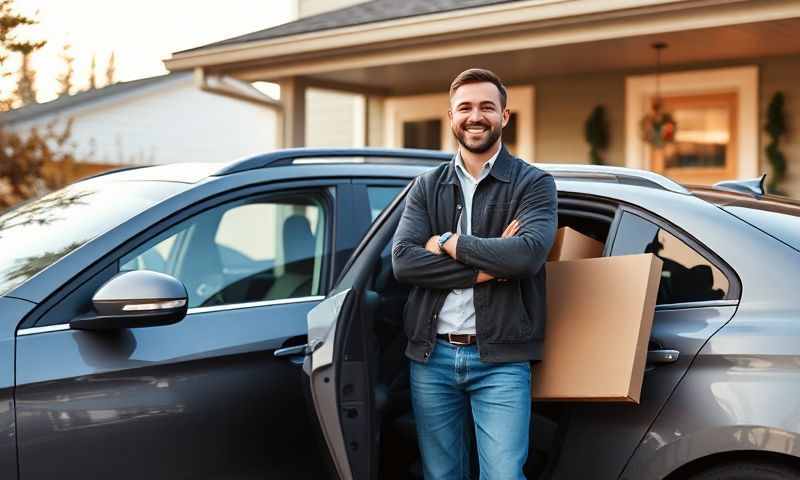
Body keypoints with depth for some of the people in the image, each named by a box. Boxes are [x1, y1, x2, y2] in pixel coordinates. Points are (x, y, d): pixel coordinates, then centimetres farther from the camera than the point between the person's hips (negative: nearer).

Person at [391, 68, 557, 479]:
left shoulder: (533, 183, 1)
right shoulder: (426, 187, 10)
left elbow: (529, 253, -17)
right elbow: (403, 260, -6)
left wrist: (448, 243, -9)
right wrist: (486, 267, -14)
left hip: (500, 358, -3)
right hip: (431, 356, 3)